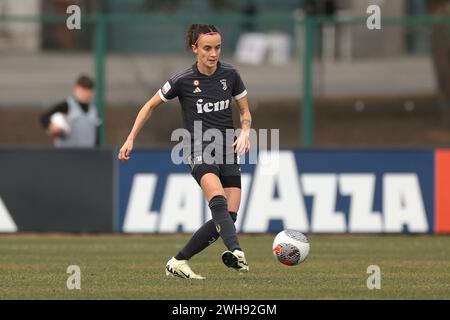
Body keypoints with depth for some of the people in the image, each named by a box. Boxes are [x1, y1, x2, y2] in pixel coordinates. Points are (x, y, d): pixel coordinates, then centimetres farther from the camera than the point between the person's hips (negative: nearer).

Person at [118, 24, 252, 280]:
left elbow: (245, 111, 15)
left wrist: (245, 132, -5)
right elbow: (151, 106, 9)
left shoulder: (230, 74, 3)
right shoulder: (183, 80, -6)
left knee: (229, 217, -7)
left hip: (229, 152, 4)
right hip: (200, 151, -4)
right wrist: (131, 139, 6)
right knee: (219, 201, -32)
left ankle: (178, 263, 4)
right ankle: (235, 250, -53)